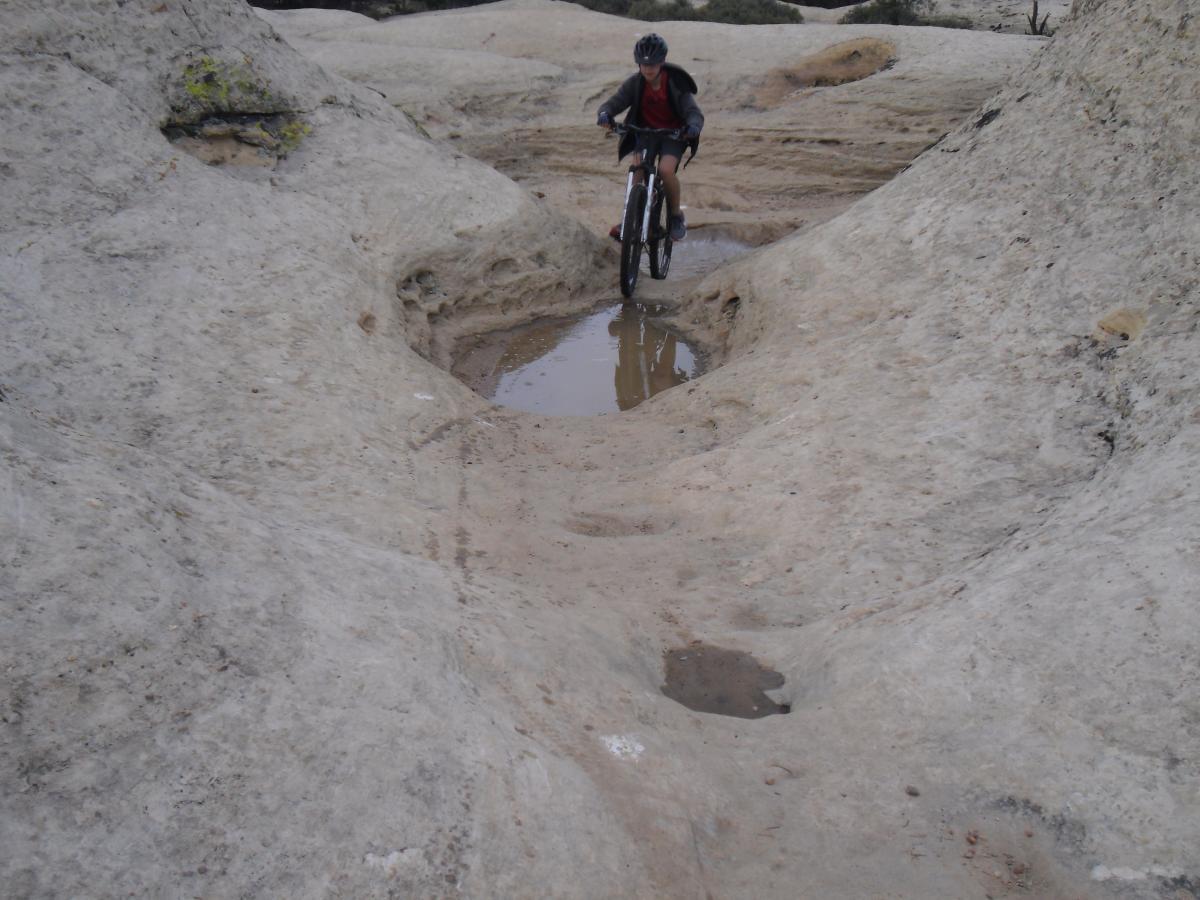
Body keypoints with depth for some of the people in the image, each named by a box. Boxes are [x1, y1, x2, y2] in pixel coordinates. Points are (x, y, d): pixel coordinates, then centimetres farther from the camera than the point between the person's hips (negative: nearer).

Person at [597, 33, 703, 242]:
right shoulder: (635, 83, -12)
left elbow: (693, 111, -24)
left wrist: (693, 125, -48)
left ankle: (676, 216, -5)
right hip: (645, 132, 3)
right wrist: (604, 114, -42)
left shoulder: (676, 84, -19)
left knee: (666, 169, -27)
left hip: (673, 133, -3)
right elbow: (614, 102, -18)